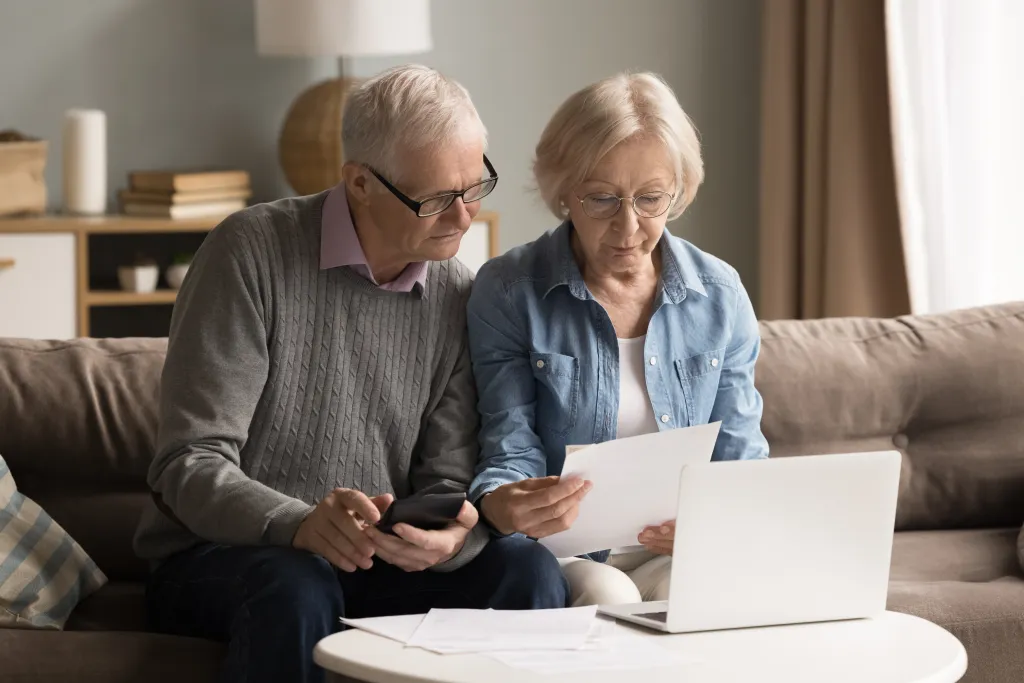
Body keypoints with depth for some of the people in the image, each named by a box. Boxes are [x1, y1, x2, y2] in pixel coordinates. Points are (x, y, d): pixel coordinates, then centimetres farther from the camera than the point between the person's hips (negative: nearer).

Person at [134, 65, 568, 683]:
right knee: (295, 586, -38)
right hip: (217, 557, -4)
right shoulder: (254, 253, -11)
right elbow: (191, 467, -16)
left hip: (373, 563, 4)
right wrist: (301, 526, -36)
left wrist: (448, 537, -25)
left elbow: (448, 479, 1)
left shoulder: (457, 296, 5)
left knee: (526, 569, -23)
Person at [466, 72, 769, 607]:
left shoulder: (719, 295, 6)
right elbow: (510, 450, -5)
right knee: (606, 596, -34)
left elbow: (740, 459, 8)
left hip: (680, 558, 2)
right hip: (560, 552, -2)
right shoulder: (507, 292, -2)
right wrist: (501, 504, -31)